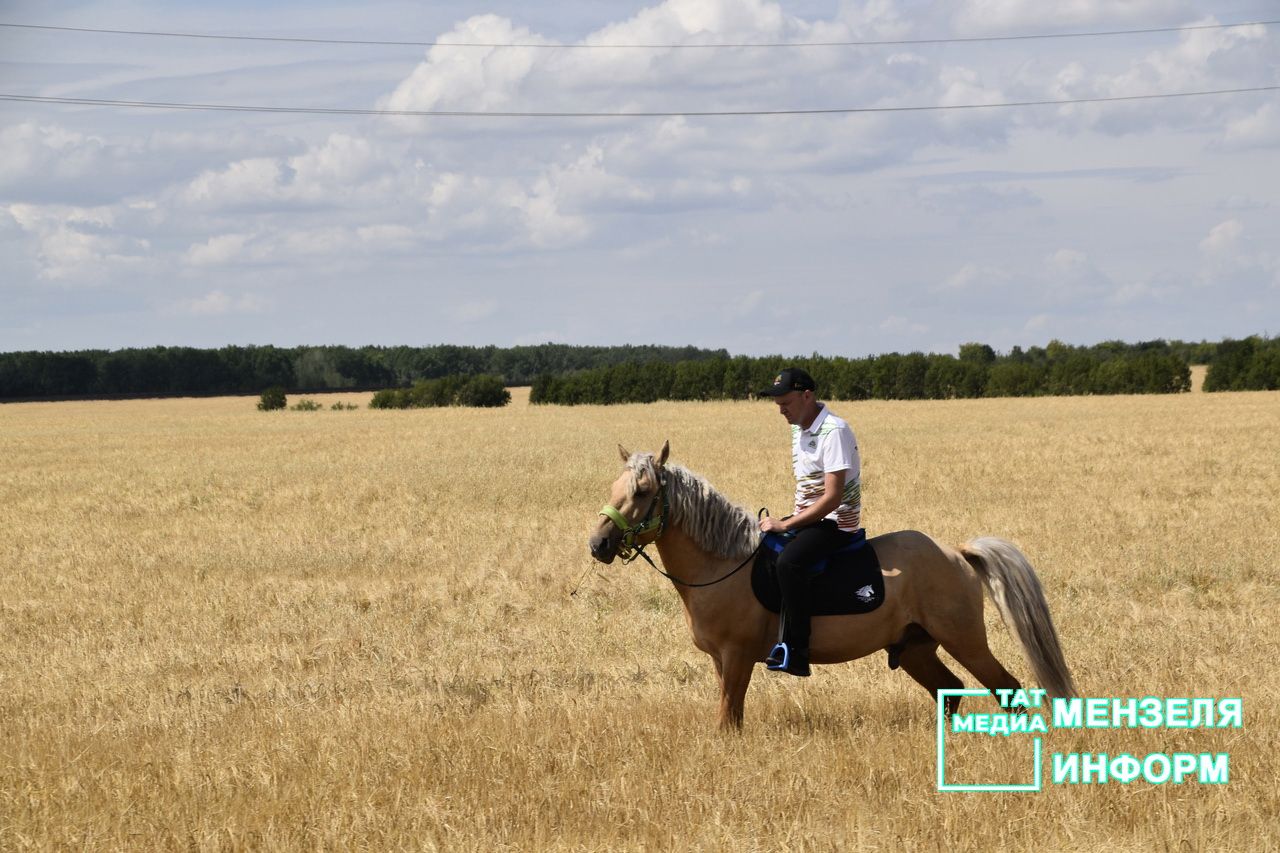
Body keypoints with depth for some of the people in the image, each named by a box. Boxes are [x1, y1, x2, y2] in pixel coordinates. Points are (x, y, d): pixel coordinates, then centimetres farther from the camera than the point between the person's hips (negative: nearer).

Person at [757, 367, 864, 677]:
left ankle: (795, 651, -33)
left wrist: (786, 525, -22)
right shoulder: (798, 429, 10)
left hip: (836, 523, -10)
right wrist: (786, 522, 10)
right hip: (808, 518, 10)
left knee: (788, 562, -34)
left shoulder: (834, 431, -19)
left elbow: (832, 497, -24)